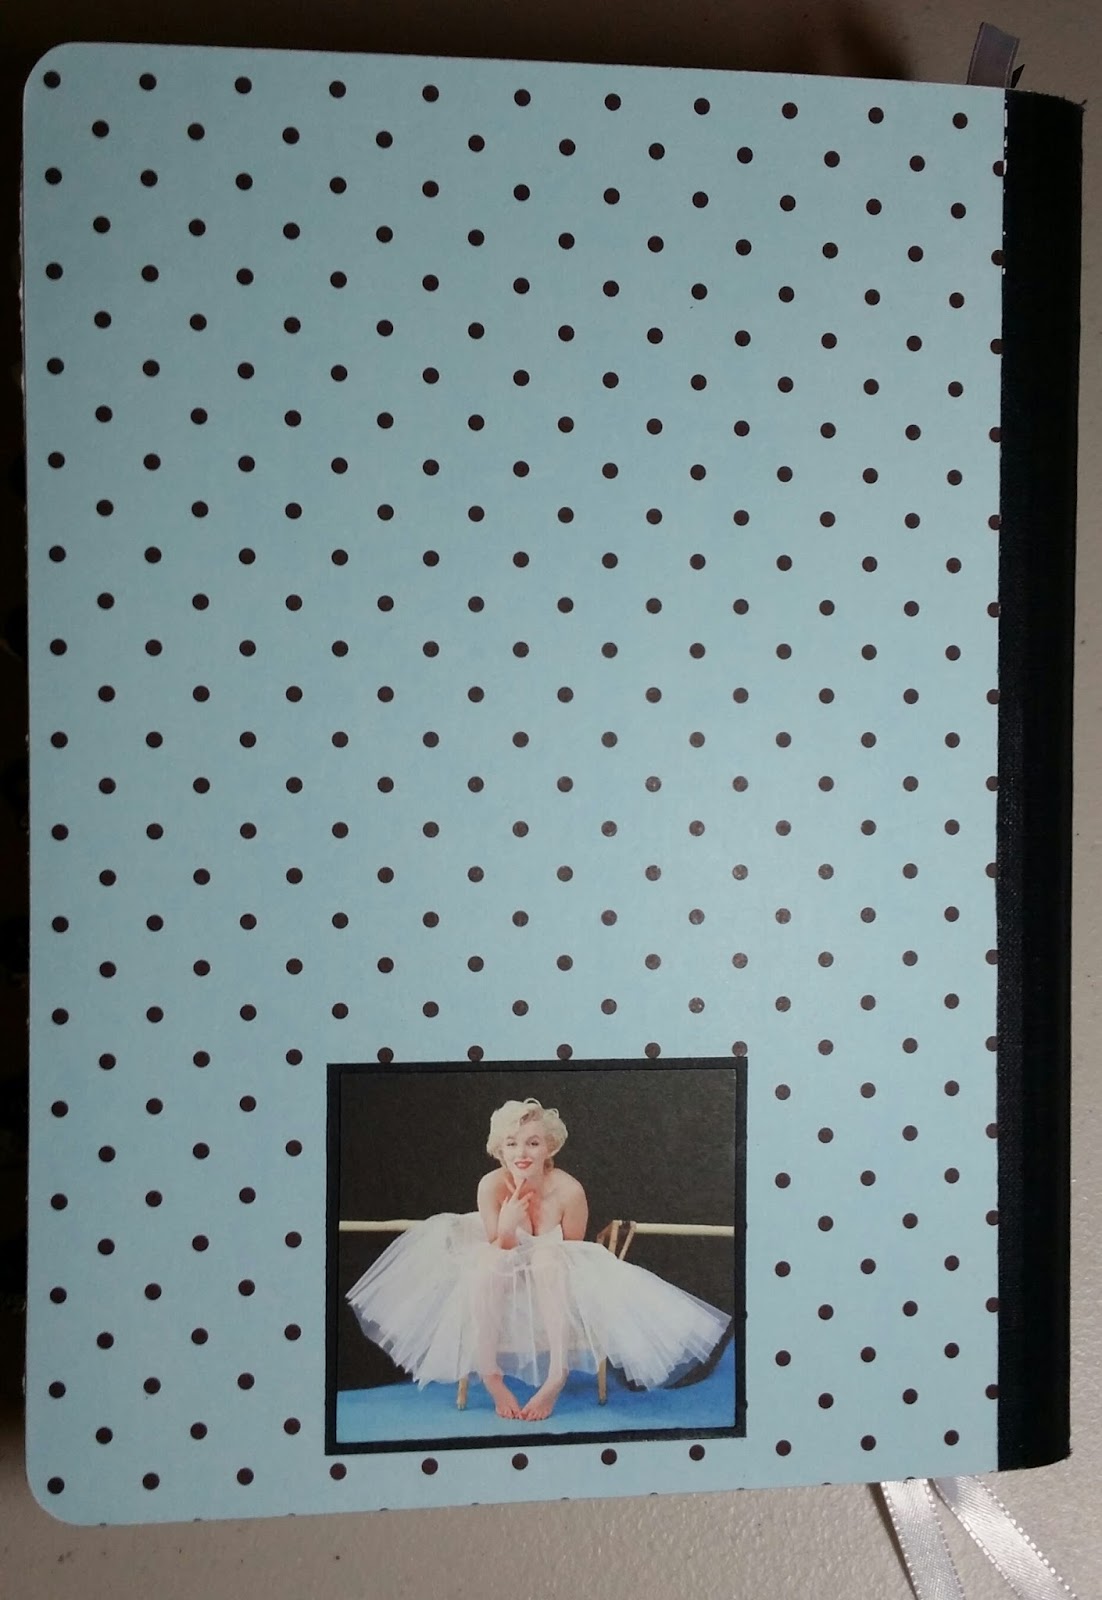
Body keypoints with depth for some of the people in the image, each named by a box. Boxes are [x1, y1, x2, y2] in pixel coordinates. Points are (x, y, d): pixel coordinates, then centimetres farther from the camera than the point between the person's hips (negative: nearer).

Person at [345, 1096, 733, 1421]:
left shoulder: (569, 1191, -25)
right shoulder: (492, 1185, -22)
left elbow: (573, 1257, -10)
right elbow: (498, 1253, -15)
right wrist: (507, 1228, -35)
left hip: (554, 1289, -1)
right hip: (505, 1291, 1)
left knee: (549, 1257, -34)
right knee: (486, 1260, -31)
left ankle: (557, 1375, -35)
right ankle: (489, 1373, -30)